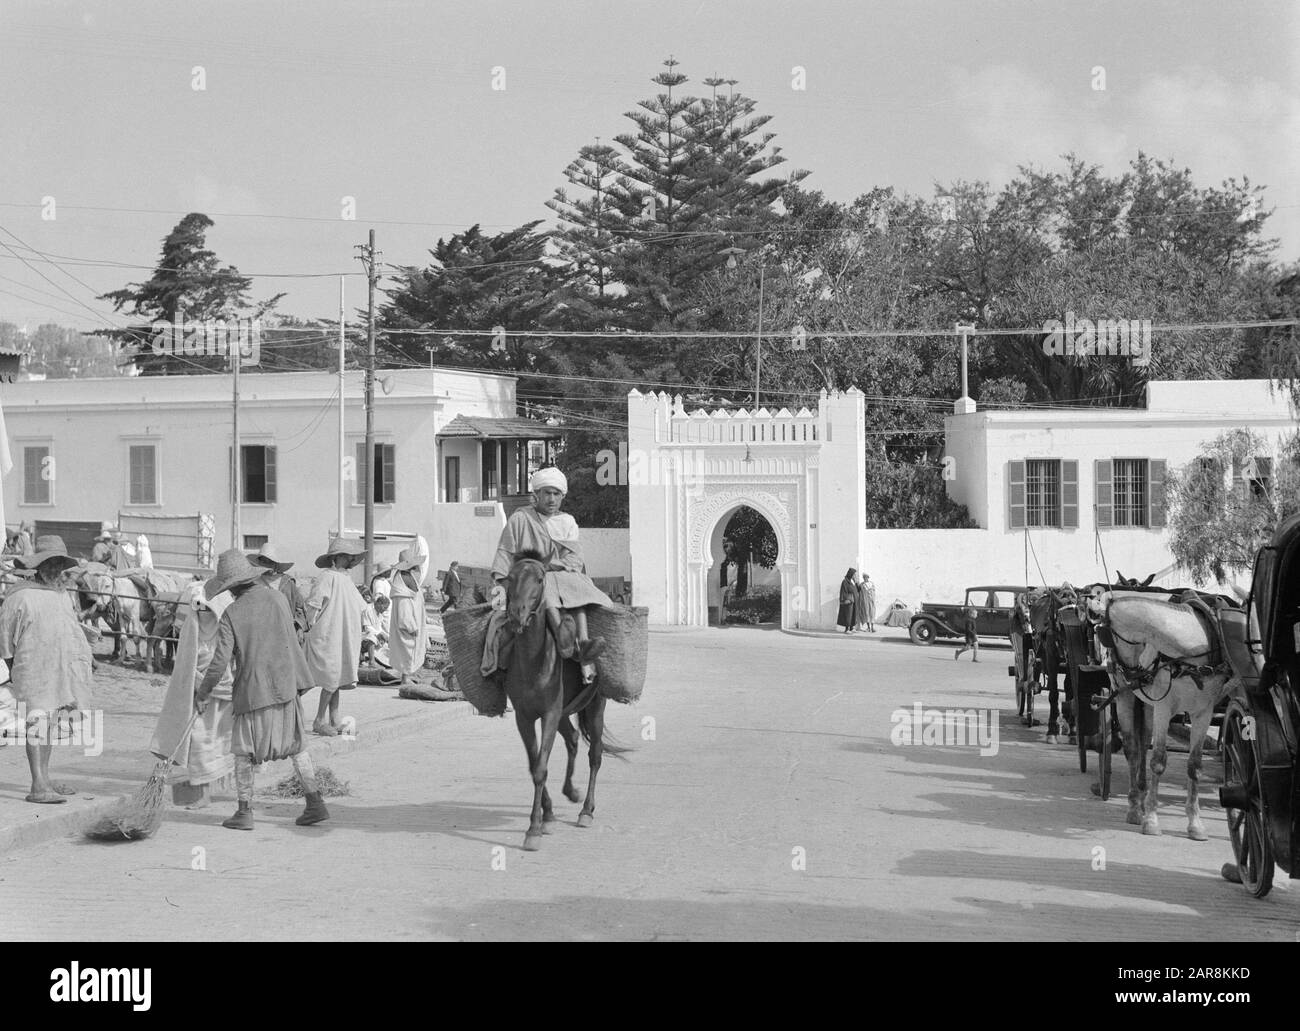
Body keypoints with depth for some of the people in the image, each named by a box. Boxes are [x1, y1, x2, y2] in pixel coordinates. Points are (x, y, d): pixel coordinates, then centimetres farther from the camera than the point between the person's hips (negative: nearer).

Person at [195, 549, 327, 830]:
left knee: (243, 751, 11)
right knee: (295, 745, 14)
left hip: (251, 691, -4)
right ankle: (315, 803, 10)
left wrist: (202, 693, -1)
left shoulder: (231, 614, -12)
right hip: (285, 686, 4)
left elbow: (220, 662, -13)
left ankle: (244, 812, 9)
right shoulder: (277, 599, -1)